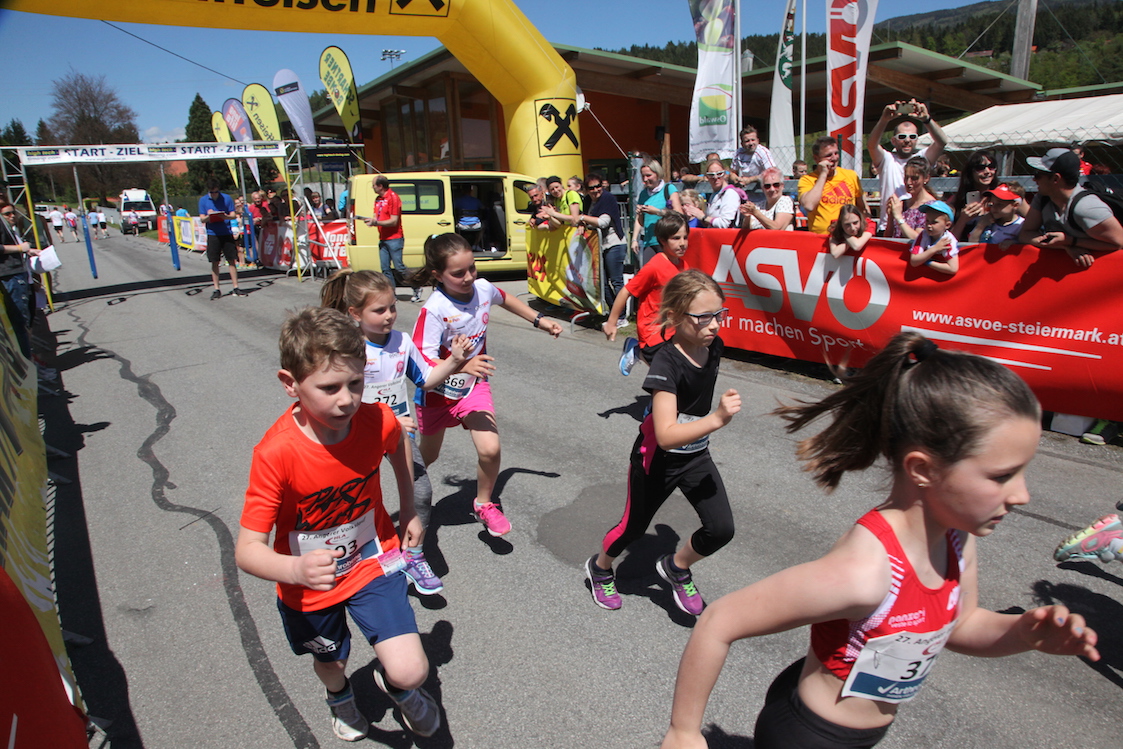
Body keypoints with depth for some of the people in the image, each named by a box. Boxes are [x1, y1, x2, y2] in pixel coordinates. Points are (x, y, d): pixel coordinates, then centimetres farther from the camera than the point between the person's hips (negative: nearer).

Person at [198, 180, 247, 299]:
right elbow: (202, 219, 2)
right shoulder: (203, 200, 4)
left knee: (232, 260, 1)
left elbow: (233, 215, 1)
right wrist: (208, 216, -20)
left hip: (227, 233, 0)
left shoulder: (226, 198, 3)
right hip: (212, 234, 0)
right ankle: (216, 289, 8)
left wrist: (226, 216, -20)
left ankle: (235, 287, 6)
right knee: (214, 262, 2)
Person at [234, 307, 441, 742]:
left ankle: (394, 683, 28)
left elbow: (398, 445, 3)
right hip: (309, 585, 0)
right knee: (330, 661, 27)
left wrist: (408, 511, 9)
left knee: (410, 672, -12)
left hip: (372, 562, 1)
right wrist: (296, 569, -50)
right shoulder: (276, 453, -32)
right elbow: (246, 550, -30)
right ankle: (340, 696, 66)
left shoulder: (377, 421, -24)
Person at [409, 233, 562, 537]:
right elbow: (424, 363, -33)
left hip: (474, 386, 3)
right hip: (438, 391, -3)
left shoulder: (483, 288, -13)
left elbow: (506, 299, 13)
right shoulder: (434, 310, -29)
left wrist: (540, 320, 14)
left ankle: (484, 504, 14)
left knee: (490, 449, -16)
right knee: (428, 455, 19)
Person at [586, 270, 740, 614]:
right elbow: (667, 436, -37)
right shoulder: (666, 363, -30)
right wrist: (718, 418, -46)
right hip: (658, 459, -5)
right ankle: (600, 566, 45)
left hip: (697, 456, 6)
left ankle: (676, 567, 24)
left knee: (721, 529, -5)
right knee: (634, 527, 14)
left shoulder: (713, 347, -9)